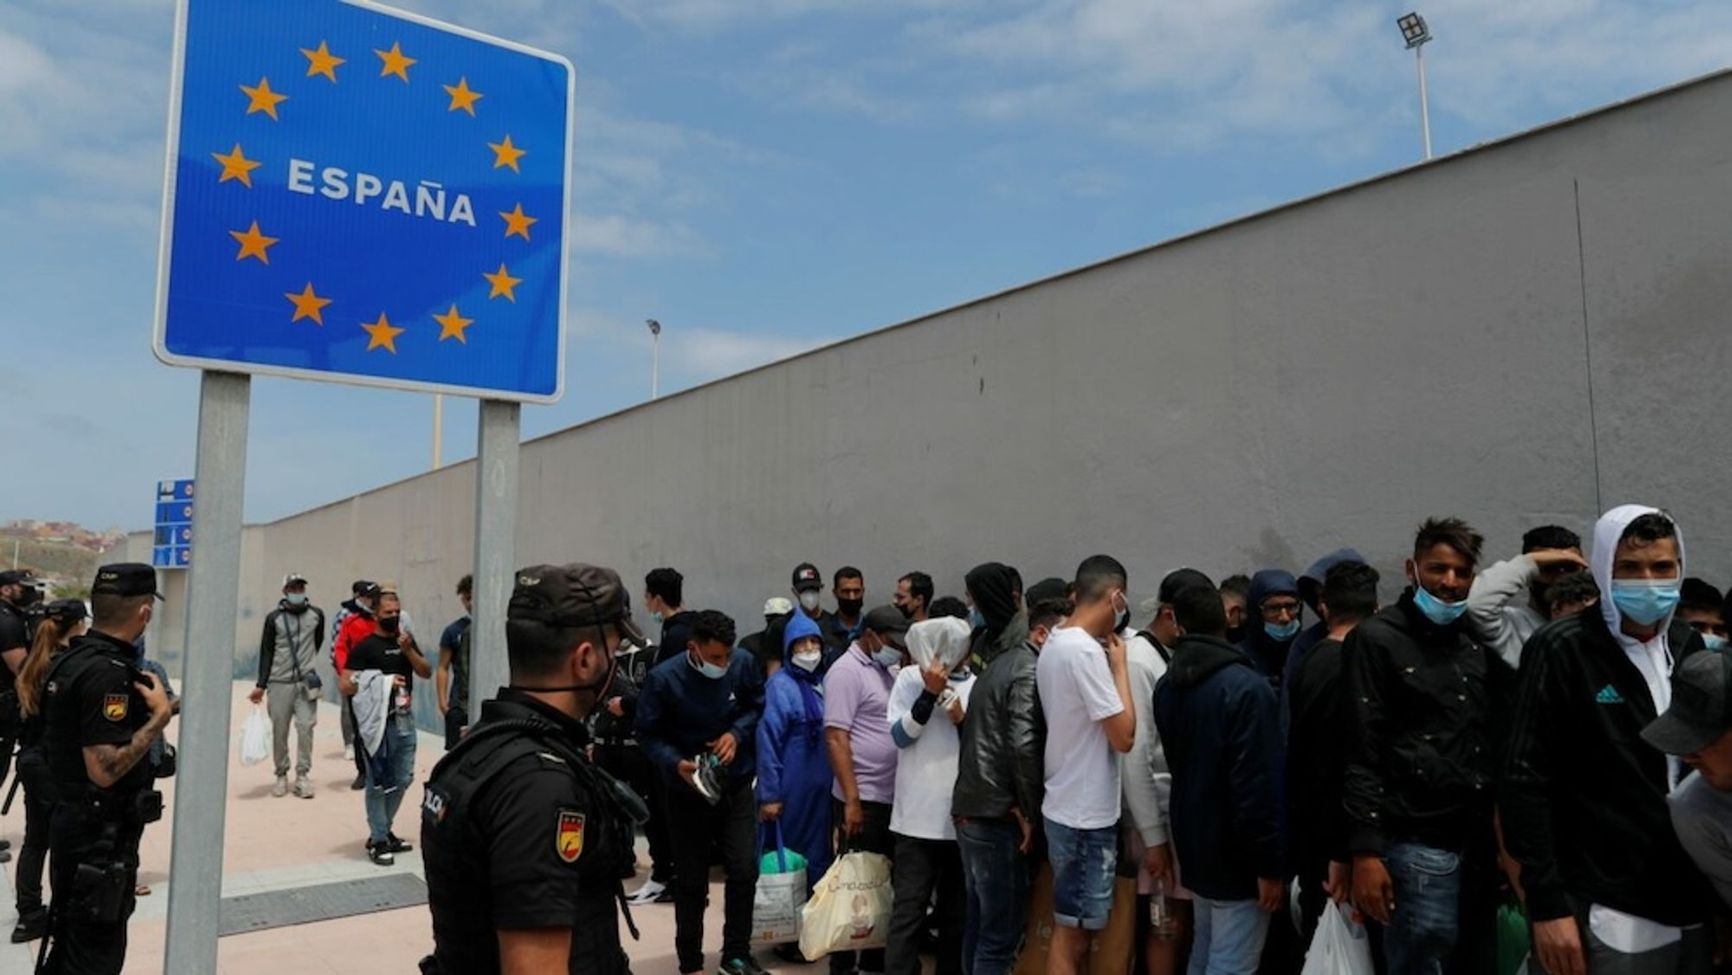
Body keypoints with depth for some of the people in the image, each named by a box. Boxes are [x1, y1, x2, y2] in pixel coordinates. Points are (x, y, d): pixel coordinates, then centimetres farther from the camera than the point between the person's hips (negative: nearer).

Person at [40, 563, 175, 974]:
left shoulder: (70, 659, 7)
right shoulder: (107, 672, -24)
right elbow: (105, 769, -28)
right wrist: (160, 716, -20)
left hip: (74, 824, 10)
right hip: (100, 838, -10)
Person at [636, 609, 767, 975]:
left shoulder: (744, 663, -14)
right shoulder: (663, 678, -21)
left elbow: (759, 706, 3)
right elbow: (648, 734, -11)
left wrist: (737, 733, -14)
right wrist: (675, 763, -27)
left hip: (737, 785, 2)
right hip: (688, 791, -2)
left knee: (744, 870, 1)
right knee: (691, 881, 9)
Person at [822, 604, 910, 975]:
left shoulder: (887, 670, 14)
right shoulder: (847, 671, -11)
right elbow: (835, 738, -17)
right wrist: (852, 799, -20)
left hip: (892, 797, 8)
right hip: (864, 800, -8)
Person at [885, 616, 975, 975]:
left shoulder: (977, 685, 6)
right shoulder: (910, 678, 1)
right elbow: (900, 735, -8)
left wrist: (964, 721, -11)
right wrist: (930, 693, -17)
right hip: (917, 817, -2)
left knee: (957, 910, 13)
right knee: (908, 909, -2)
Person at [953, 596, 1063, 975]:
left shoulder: (1002, 664, 17)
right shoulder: (1031, 671, -11)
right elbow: (1024, 746, -22)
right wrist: (1031, 812, -12)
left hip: (971, 808, 9)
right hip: (997, 815, -9)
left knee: (979, 922, 16)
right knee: (1003, 928, -2)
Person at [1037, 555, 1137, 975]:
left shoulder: (1053, 645, 9)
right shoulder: (1087, 650, -20)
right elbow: (1124, 736, -20)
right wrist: (1119, 664, -11)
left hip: (1066, 806, 9)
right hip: (1086, 814, -9)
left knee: (1072, 928, 18)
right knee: (1072, 932, 0)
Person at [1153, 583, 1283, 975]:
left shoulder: (1167, 686, 5)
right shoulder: (1247, 687, -19)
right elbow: (1258, 784, -21)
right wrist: (1268, 864, -16)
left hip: (1194, 845, 7)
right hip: (1236, 856, -7)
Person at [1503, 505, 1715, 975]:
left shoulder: (1689, 646, 9)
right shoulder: (1562, 650, -10)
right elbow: (1526, 782, -13)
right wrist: (1547, 905, -16)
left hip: (1693, 907, 6)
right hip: (1610, 914, -6)